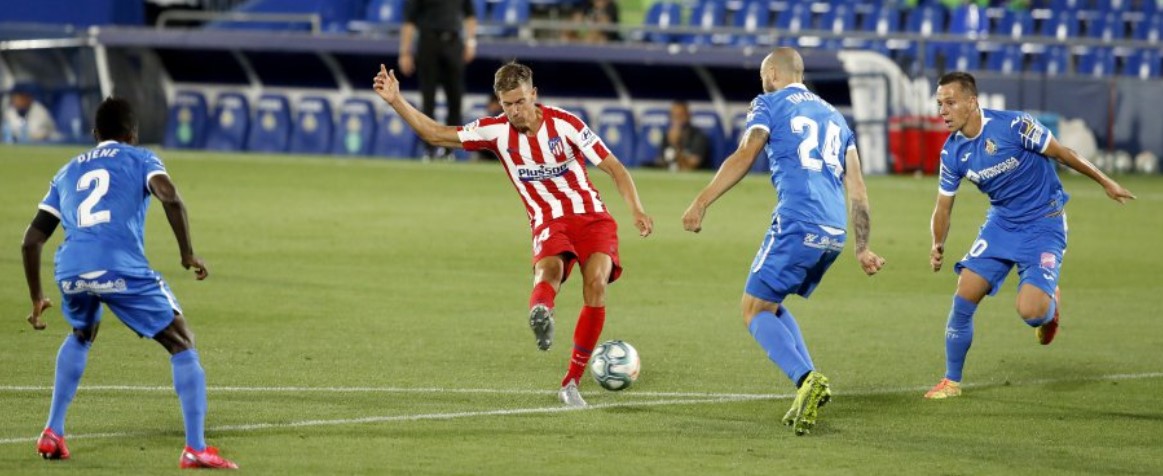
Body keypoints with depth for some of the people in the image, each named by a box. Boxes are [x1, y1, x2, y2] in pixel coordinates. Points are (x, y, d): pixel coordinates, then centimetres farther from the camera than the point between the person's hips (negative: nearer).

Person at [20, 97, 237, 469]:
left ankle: (52, 434, 29)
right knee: (182, 345, 9)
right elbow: (170, 198, -5)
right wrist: (188, 254, 1)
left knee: (81, 336, 36)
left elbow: (31, 240, 25)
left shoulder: (68, 172, 29)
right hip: (122, 268, -4)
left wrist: (36, 297, 35)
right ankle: (195, 449, -5)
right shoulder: (140, 160, 18)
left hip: (70, 270, 4)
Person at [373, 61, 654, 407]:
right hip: (549, 224, 1)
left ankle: (572, 382, -16)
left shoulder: (564, 124, -8)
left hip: (592, 218, -1)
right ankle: (541, 313, -70)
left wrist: (636, 210, -19)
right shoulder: (497, 131, -1)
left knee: (595, 283, -24)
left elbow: (614, 168, -6)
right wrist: (396, 101, -8)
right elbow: (436, 134, 2)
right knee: (549, 268, -33)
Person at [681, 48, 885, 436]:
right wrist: (862, 248, 24)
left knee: (755, 310, 1)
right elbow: (857, 189, 22)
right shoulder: (833, 115, 26)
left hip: (797, 224, -7)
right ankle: (809, 387, 6)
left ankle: (806, 379, -23)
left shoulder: (770, 104, 8)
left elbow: (744, 158, -9)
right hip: (835, 231, 7)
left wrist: (701, 203, -13)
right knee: (771, 305, 22)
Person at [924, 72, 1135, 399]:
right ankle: (951, 382, 9)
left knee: (1030, 311, -21)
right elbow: (943, 206, 6)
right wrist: (938, 246, -9)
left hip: (1044, 224, -5)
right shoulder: (952, 152, -5)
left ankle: (1050, 305, 18)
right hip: (1001, 222, 5)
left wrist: (1104, 182, -1)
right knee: (964, 297, -8)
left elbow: (1061, 153, -10)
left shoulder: (1013, 125, -22)